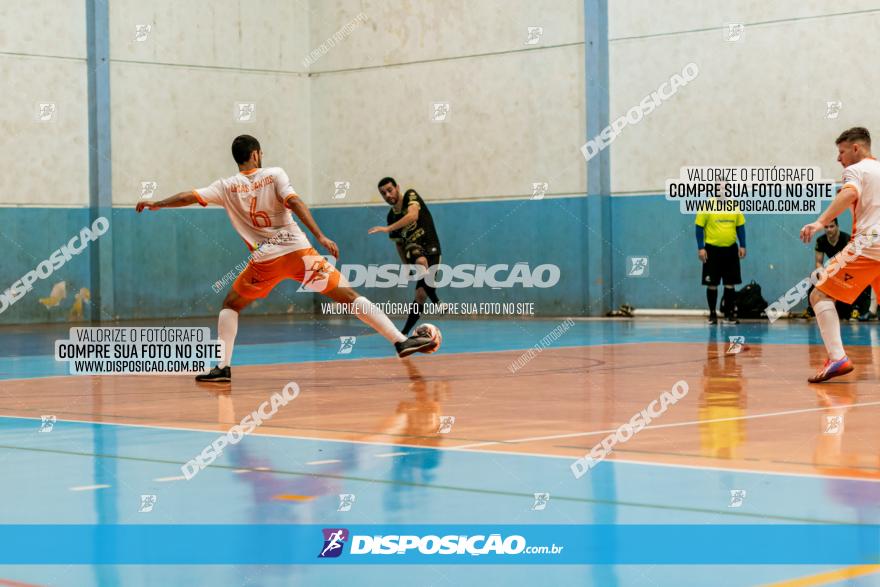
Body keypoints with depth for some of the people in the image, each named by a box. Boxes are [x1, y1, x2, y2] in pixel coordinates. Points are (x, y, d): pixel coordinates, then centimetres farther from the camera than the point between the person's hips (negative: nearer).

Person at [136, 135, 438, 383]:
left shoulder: (227, 187, 8)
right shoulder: (274, 174, 4)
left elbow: (188, 197, 9)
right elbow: (294, 203, -11)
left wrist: (155, 204, 25)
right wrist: (321, 237, -17)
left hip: (265, 260, 1)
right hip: (298, 250, 0)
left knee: (230, 305, 22)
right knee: (348, 296, 3)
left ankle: (223, 366, 8)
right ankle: (401, 340, -5)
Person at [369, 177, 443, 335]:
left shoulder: (411, 196, -6)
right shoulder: (391, 216, 8)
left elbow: (413, 215, -27)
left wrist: (387, 229, -33)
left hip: (431, 248, -2)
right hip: (412, 248, 2)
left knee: (421, 295, -10)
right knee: (421, 261, -37)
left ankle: (405, 332, 3)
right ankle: (436, 301, -33)